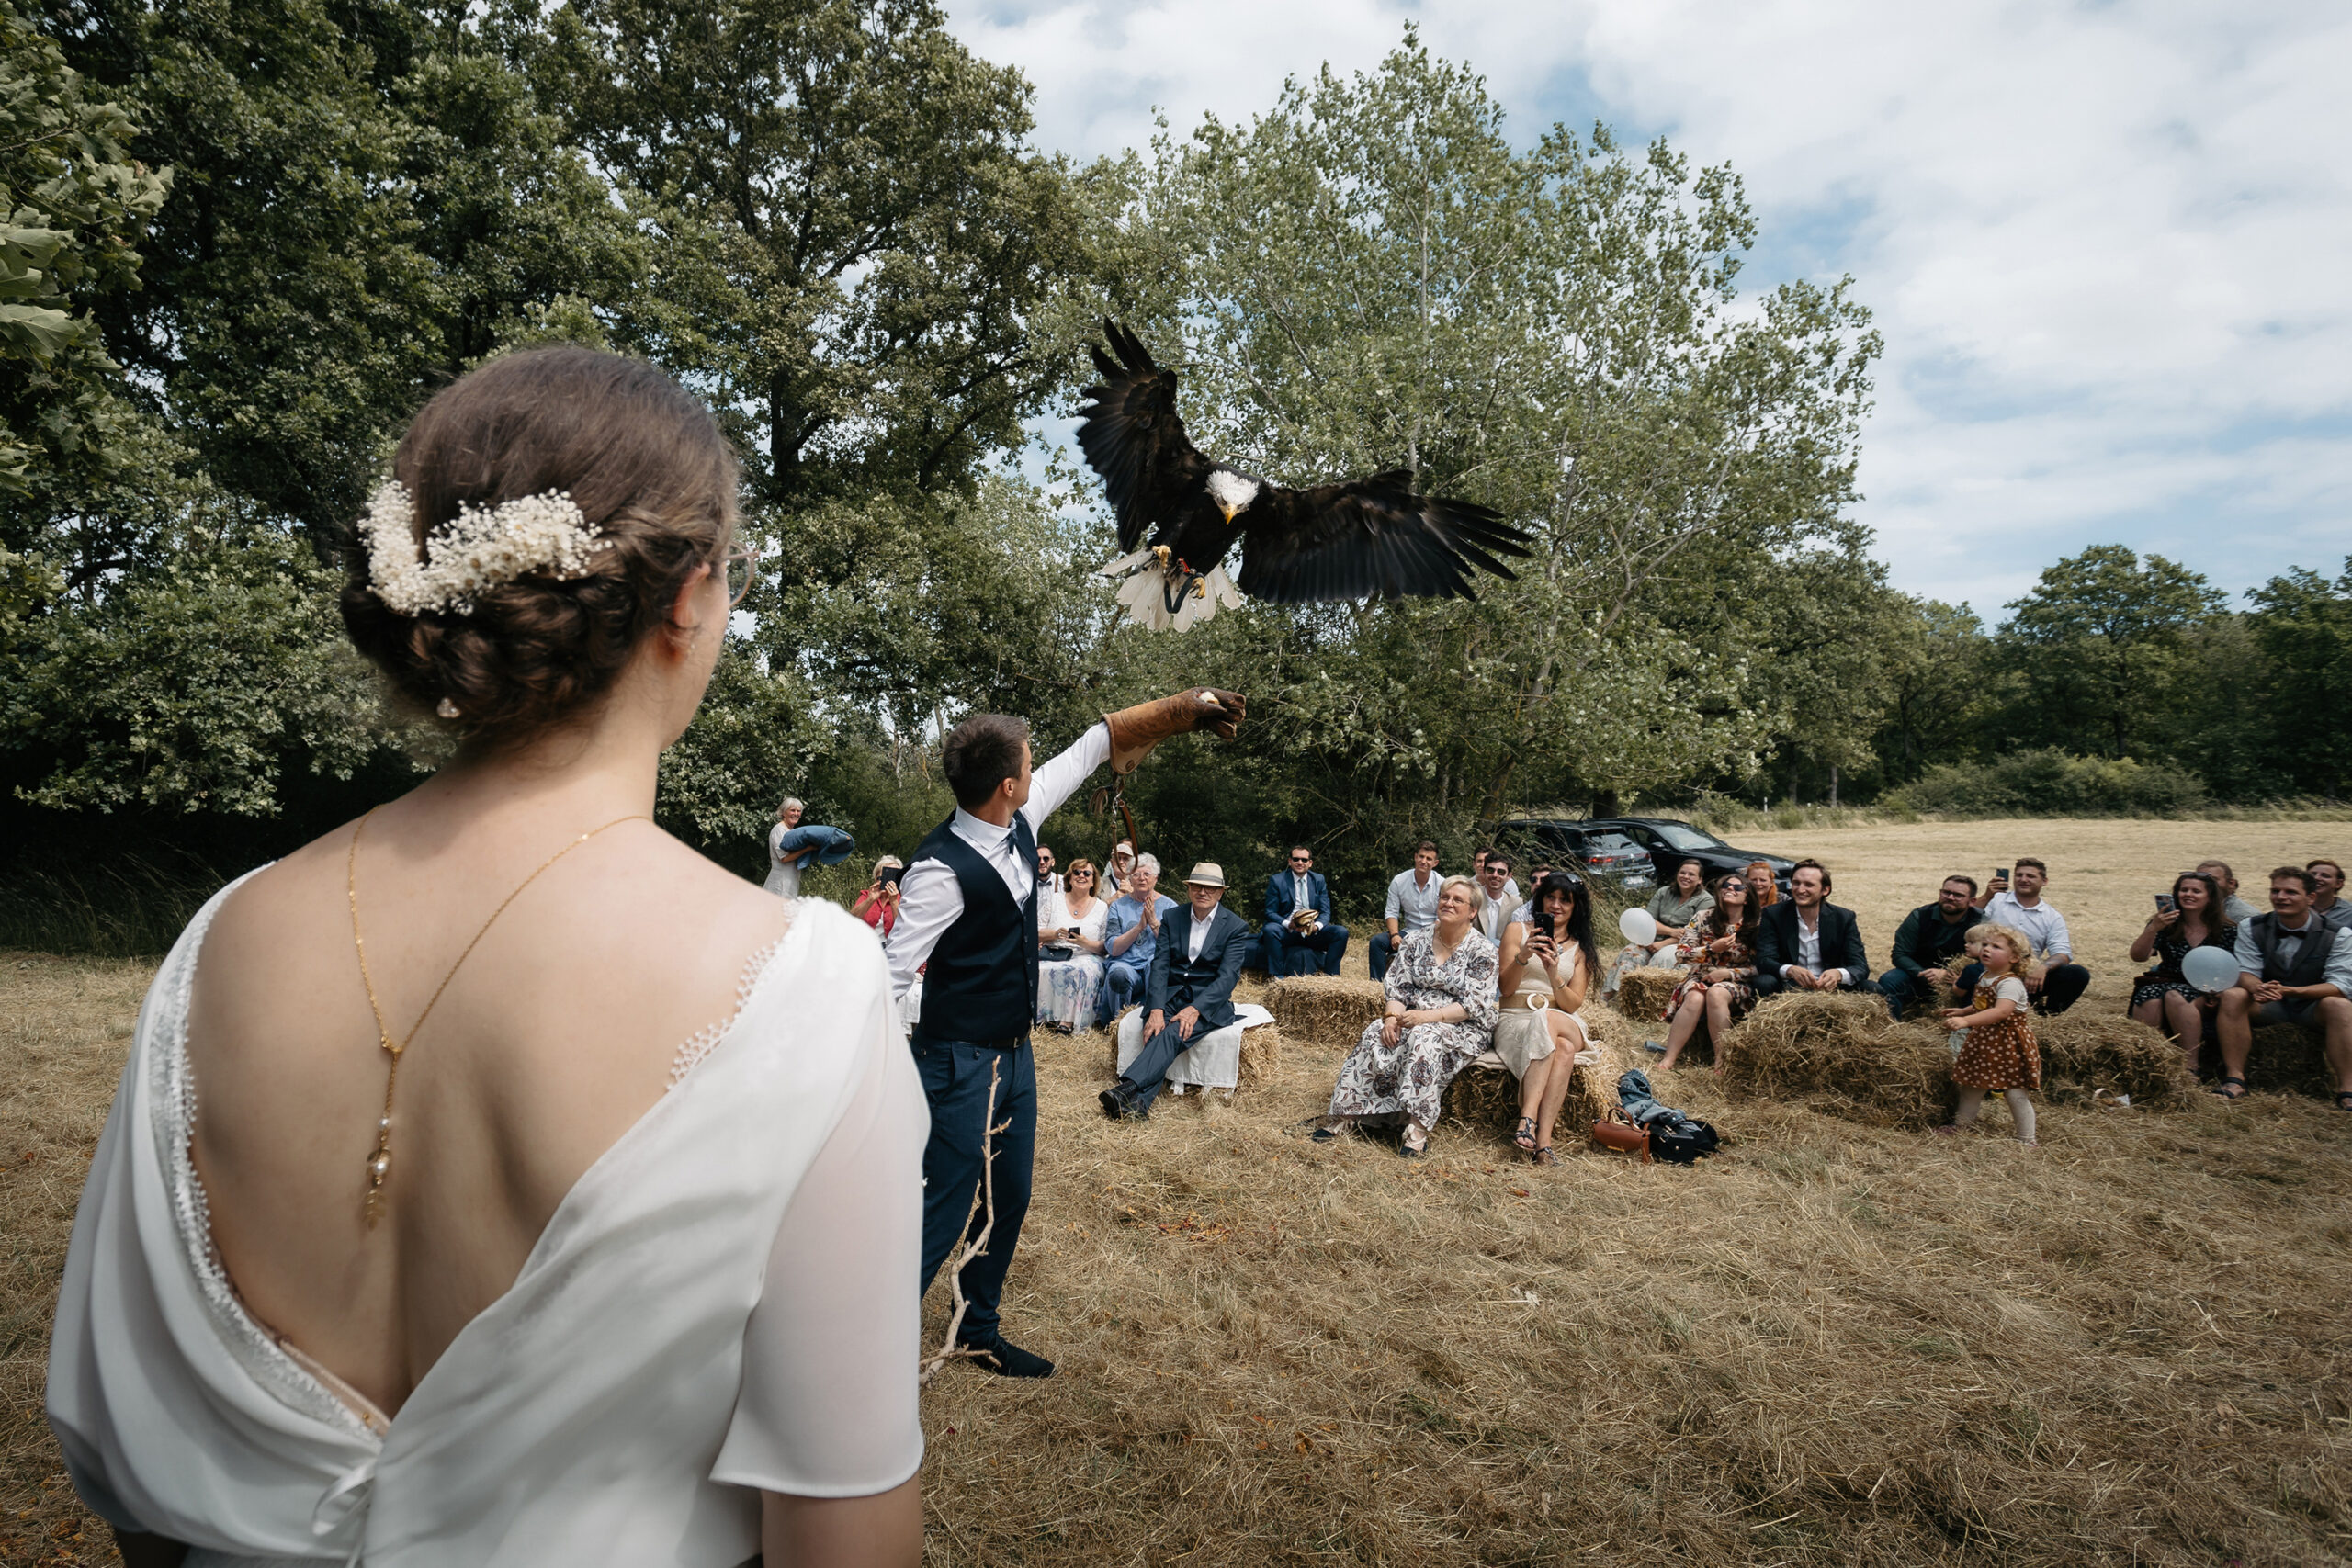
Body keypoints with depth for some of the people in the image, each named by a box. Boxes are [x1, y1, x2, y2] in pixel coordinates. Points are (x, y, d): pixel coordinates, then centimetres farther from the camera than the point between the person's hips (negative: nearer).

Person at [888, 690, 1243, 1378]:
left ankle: (979, 1332, 37)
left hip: (1015, 1054, 9)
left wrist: (1184, 705, 12)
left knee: (1009, 1198, 19)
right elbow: (892, 978, -23)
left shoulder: (1019, 824, -2)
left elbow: (1093, 744, 8)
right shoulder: (942, 870, -25)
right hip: (960, 1063, -9)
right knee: (944, 1214, -4)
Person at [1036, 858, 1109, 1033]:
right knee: (1040, 971, -33)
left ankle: (1068, 1022, -37)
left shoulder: (1102, 908, 10)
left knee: (1082, 971, -37)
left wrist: (1086, 943, -14)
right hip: (1053, 955, 1)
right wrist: (1055, 934, -8)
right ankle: (1040, 1018, -28)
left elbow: (1105, 948, 5)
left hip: (1086, 957, -1)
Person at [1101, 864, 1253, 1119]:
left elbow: (1228, 976, -11)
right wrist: (1156, 1009, -18)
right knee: (1156, 1031, -29)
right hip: (1170, 996, 3)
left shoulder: (1236, 927, -1)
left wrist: (1195, 1009, -25)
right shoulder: (1172, 918, 8)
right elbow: (1160, 965, -1)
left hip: (1209, 1001, -3)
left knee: (1173, 1033, -32)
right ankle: (1137, 1102, -47)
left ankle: (1125, 1088, -50)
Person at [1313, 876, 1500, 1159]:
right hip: (1415, 1017, 4)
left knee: (1425, 1039, -36)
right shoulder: (1417, 942, 9)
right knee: (1376, 1035, -25)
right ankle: (1347, 1112, -26)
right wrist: (1393, 1016, -17)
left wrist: (1427, 1016, -23)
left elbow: (1473, 1006, -12)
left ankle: (1418, 1128, -38)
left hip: (1463, 1028, -4)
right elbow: (1398, 987, 5)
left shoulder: (1482, 950, -5)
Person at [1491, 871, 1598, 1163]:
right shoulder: (1517, 930, 11)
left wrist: (1554, 974, -15)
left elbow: (1573, 1005, 4)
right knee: (1563, 1050, -37)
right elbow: (1505, 988, 3)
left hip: (1565, 1024, 1)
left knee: (1546, 1021, -39)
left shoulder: (1581, 949, 15)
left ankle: (1528, 1118, -44)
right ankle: (1543, 1140, -44)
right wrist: (1522, 956, -15)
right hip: (1514, 1021, -1)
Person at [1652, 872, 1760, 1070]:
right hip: (1701, 977, 1)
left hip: (1735, 981, -1)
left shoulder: (1754, 927, 2)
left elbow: (1757, 967, -1)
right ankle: (1669, 1059, -37)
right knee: (1695, 998, -34)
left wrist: (1728, 973, -15)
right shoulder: (1704, 918, 7)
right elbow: (1682, 954, 3)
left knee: (1716, 994, -37)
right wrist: (1713, 948, -11)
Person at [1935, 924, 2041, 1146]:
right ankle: (1962, 1124, 34)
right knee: (1973, 1084, 18)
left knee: (2014, 1092, -3)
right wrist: (1962, 1011, 27)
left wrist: (1967, 1021, -47)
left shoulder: (2010, 983, -23)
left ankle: (2027, 1140, 11)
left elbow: (2001, 1011, -39)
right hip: (1984, 1041, 9)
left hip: (2009, 1045, -9)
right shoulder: (1984, 976, 7)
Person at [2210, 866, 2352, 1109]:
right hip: (2267, 1007, 2)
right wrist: (2257, 988, -35)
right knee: (2232, 995, -28)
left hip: (2313, 1009, -1)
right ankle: (2235, 1080, -32)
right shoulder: (2252, 928, -1)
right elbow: (2245, 972, -7)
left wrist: (2288, 991, -35)